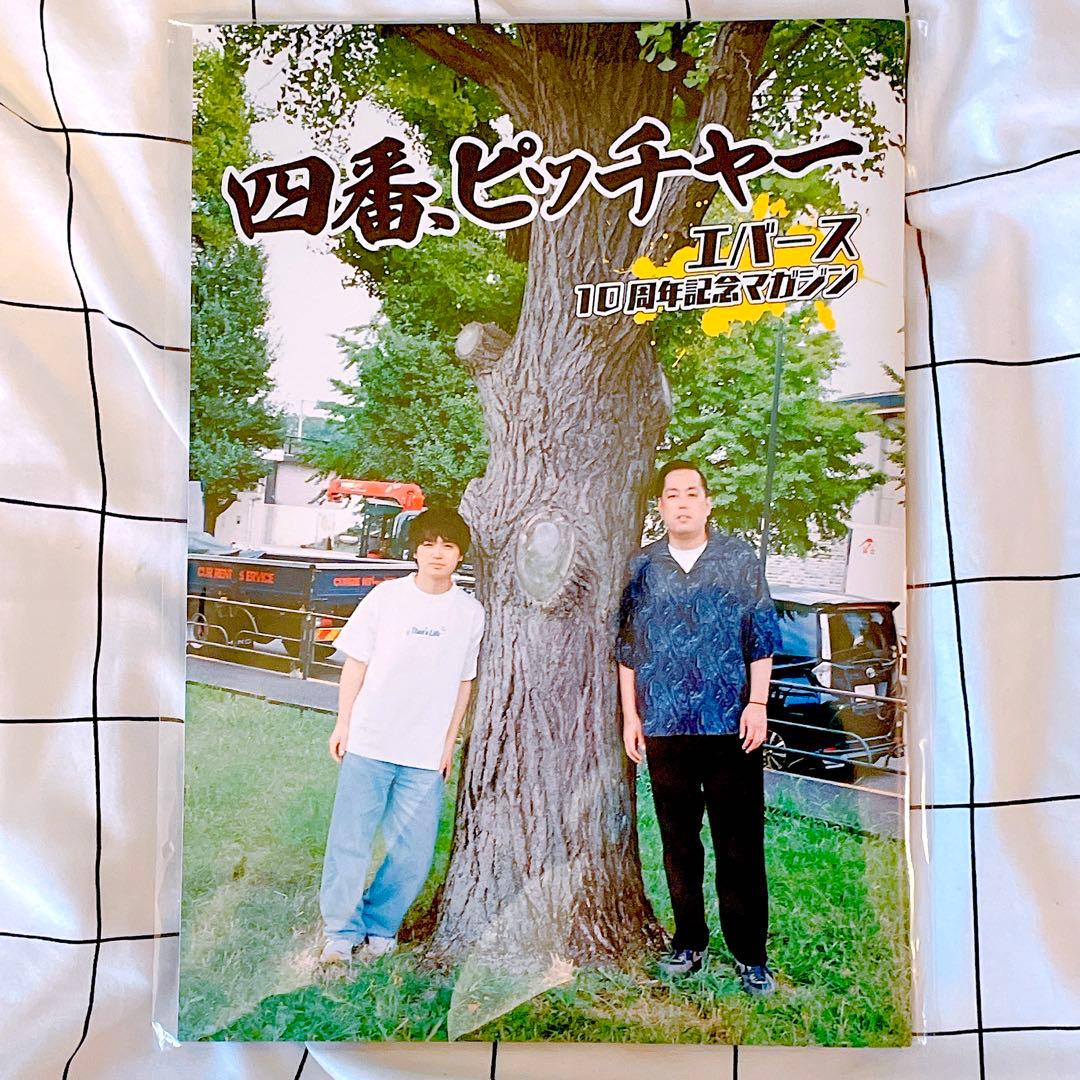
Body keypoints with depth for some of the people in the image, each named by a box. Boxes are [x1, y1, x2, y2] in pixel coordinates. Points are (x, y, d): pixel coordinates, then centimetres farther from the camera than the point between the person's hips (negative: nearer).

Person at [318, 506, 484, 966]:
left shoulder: (471, 613, 3)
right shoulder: (386, 596, -2)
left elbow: (463, 681, 10)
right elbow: (356, 662, 4)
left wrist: (449, 742, 9)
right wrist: (343, 723, 2)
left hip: (426, 755, 1)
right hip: (368, 743, -1)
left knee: (413, 855, 3)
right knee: (350, 842, 3)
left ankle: (380, 926, 24)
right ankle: (342, 931, 21)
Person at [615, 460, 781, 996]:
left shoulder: (740, 558, 3)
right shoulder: (643, 565, 7)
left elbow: (762, 635, 3)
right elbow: (627, 645, 10)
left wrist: (757, 704, -4)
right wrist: (630, 714, 6)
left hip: (731, 724, -2)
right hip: (664, 725, 2)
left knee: (740, 843, 3)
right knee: (678, 841, 11)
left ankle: (750, 955, 16)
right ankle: (689, 942, 26)